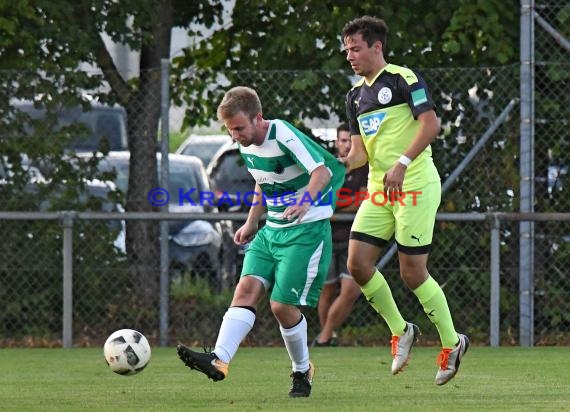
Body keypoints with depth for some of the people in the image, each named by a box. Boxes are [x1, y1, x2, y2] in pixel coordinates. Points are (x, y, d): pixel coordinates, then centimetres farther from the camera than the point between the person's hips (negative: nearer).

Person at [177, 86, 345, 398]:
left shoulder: (284, 136, -20)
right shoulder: (247, 144, 6)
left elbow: (322, 172, -27)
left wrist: (306, 202, -44)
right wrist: (251, 222, 20)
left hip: (307, 229, -8)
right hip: (272, 230, 8)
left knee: (283, 305, -10)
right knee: (247, 288, -13)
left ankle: (302, 371, 14)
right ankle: (219, 360, -28)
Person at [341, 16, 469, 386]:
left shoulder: (403, 79, -8)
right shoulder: (356, 95, 16)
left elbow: (431, 124, -17)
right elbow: (360, 150, 16)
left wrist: (402, 164, -25)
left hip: (415, 186, -8)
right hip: (378, 190, 8)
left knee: (413, 273, -7)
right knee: (357, 262, -4)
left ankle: (452, 342, 11)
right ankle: (400, 331, 13)